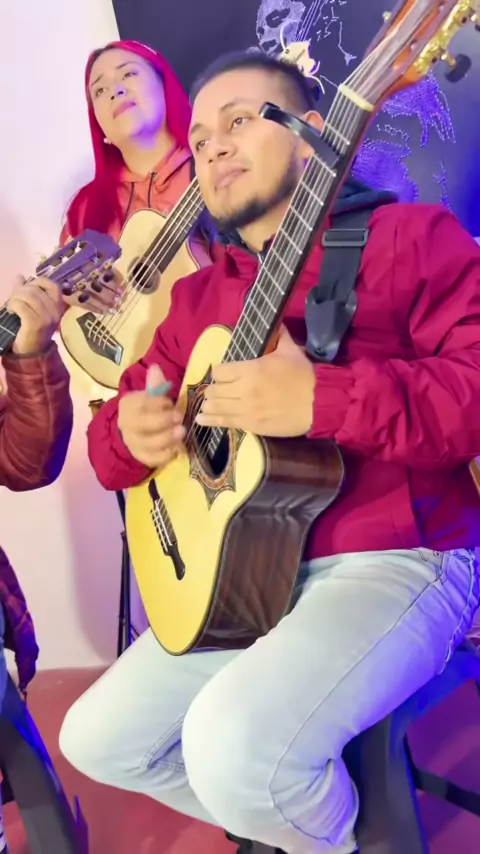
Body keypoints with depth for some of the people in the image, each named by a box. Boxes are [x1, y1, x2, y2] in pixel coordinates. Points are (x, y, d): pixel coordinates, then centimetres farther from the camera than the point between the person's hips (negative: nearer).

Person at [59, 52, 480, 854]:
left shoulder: (409, 235, -5)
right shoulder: (194, 299, 14)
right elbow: (115, 433, 18)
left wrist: (320, 399, -28)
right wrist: (129, 432, -7)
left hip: (397, 560, -7)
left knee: (234, 747, -30)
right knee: (96, 737, 7)